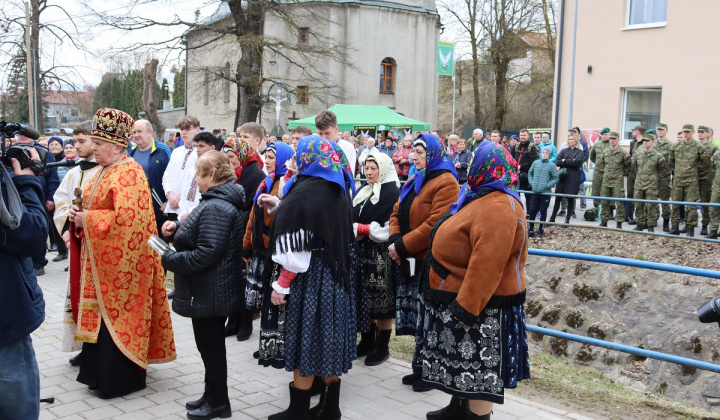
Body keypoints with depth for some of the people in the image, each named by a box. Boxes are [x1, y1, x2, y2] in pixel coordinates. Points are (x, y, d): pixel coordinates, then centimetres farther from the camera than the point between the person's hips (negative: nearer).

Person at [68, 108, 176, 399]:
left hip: (119, 261, -9)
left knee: (116, 316, -1)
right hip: (100, 258, 9)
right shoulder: (105, 170, 13)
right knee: (100, 316, 13)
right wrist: (80, 215, 3)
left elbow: (124, 218, -26)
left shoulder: (128, 173, -16)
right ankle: (101, 372, 25)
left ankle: (120, 379, 11)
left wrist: (87, 219, -17)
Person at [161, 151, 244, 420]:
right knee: (211, 345, 20)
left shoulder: (215, 208, -24)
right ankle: (213, 396, 33)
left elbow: (204, 255, -29)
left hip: (208, 293, -11)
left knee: (211, 346, 4)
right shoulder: (221, 201, 10)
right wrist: (178, 228, 6)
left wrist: (168, 259, -17)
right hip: (213, 290, 11)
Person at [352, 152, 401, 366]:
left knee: (382, 300, -2)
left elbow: (388, 227, -17)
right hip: (363, 252, 8)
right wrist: (357, 230, -9)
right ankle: (367, 341, 22)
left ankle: (383, 346, 6)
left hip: (381, 252, -8)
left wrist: (360, 229, -12)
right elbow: (352, 217, 12)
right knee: (365, 298, 11)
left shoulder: (392, 192, -8)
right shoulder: (364, 191, 17)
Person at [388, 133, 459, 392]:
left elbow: (435, 224, -22)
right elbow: (397, 213, 15)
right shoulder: (414, 182, 16)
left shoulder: (445, 183, -13)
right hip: (407, 260, 8)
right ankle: (420, 368, 26)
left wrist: (403, 245, -19)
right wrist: (394, 241, -4)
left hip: (427, 261, -8)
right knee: (416, 318, 14)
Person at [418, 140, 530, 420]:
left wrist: (466, 308, -30)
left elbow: (486, 266, -31)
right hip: (462, 298, 11)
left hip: (480, 305, -11)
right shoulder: (484, 198, 11)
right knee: (464, 363, 22)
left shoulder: (497, 208, -24)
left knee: (479, 366, -1)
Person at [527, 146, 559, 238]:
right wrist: (531, 182, 4)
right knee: (532, 211, 5)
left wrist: (547, 185, -12)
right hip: (534, 192, 3)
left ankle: (541, 231, 14)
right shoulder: (536, 163, 5)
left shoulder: (551, 165, -4)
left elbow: (556, 178, -2)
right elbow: (530, 173, 17)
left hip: (545, 193, -3)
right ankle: (530, 230, 15)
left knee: (543, 212, 5)